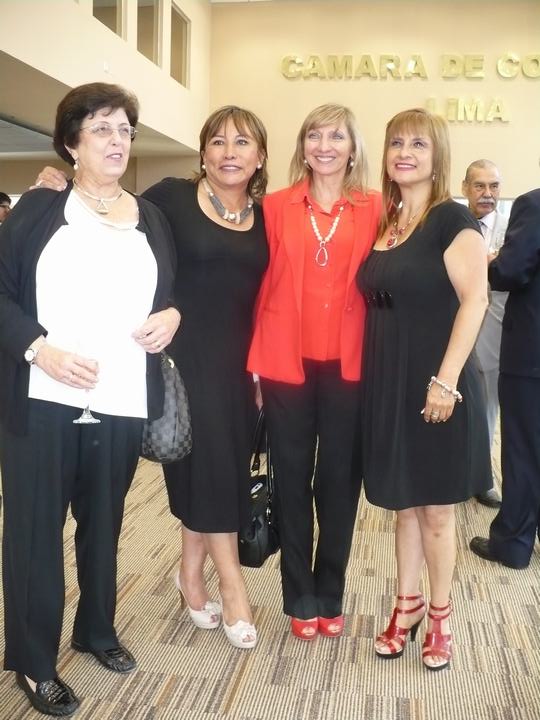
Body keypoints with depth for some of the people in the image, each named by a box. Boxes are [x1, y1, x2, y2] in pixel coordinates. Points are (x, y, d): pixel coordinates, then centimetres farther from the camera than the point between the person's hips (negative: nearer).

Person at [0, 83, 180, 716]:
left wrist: (172, 315, -1)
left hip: (121, 401, 4)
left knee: (104, 521, 15)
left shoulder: (150, 218, 13)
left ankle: (97, 629, 36)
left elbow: (174, 291, 22)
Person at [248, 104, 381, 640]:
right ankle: (300, 600, 25)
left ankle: (330, 596, 28)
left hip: (348, 365, 0)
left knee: (339, 481, 10)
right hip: (287, 364, 0)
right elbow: (263, 283, 2)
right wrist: (256, 359, -2)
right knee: (292, 481, 9)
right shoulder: (277, 206, 4)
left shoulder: (374, 209, 4)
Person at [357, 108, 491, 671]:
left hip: (434, 385, -6)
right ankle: (407, 606, 31)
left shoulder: (452, 219, -9)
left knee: (435, 511, 7)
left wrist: (446, 380, -21)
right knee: (404, 504, 16)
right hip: (387, 385, 6)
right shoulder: (383, 222, 10)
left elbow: (474, 300, -16)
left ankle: (439, 616, 25)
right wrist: (373, 375, 6)